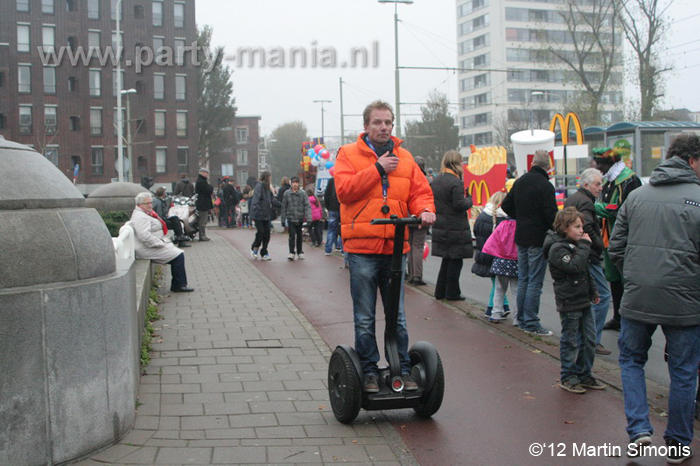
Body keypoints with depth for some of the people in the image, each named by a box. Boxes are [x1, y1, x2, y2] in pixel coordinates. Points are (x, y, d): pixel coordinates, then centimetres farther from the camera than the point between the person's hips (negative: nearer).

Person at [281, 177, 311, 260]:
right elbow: (284, 206, 6)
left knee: (299, 235, 10)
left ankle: (300, 252, 20)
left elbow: (307, 205, -4)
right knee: (292, 234, -10)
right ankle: (291, 253, -8)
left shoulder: (303, 193, -1)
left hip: (300, 218, 1)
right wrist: (284, 218, 4)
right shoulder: (287, 193, 1)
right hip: (290, 217, -1)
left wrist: (307, 216, -16)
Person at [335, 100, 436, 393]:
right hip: (362, 248, -3)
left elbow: (420, 191, 10)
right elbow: (344, 189, -12)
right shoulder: (349, 154, 3)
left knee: (397, 317, 11)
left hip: (395, 248, 3)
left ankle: (403, 369, 21)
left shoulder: (404, 157, 13)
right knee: (365, 319, 5)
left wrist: (424, 210, -12)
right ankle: (368, 372, 16)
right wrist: (378, 168, -13)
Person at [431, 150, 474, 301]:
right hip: (455, 228, -8)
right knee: (455, 260, 2)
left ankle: (440, 291, 20)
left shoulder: (436, 180, 9)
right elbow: (459, 205, -19)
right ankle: (452, 293, 7)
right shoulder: (456, 182, -17)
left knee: (447, 260, 17)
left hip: (439, 226, 8)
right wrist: (469, 200, -2)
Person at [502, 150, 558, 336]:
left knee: (523, 280, 15)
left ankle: (522, 319, 23)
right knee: (535, 282, -2)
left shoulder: (520, 182, 7)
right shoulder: (545, 185, -16)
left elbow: (506, 206, 15)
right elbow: (551, 215, -19)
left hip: (521, 237, 7)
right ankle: (531, 323, 0)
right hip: (538, 239, -7)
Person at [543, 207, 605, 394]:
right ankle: (568, 377, 14)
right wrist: (584, 246, -21)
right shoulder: (557, 248, -16)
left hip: (584, 300, 9)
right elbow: (575, 267, -29)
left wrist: (593, 291, 21)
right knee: (570, 341, 1)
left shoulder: (574, 245, 13)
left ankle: (584, 374, 24)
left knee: (589, 339, 12)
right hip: (569, 302, -9)